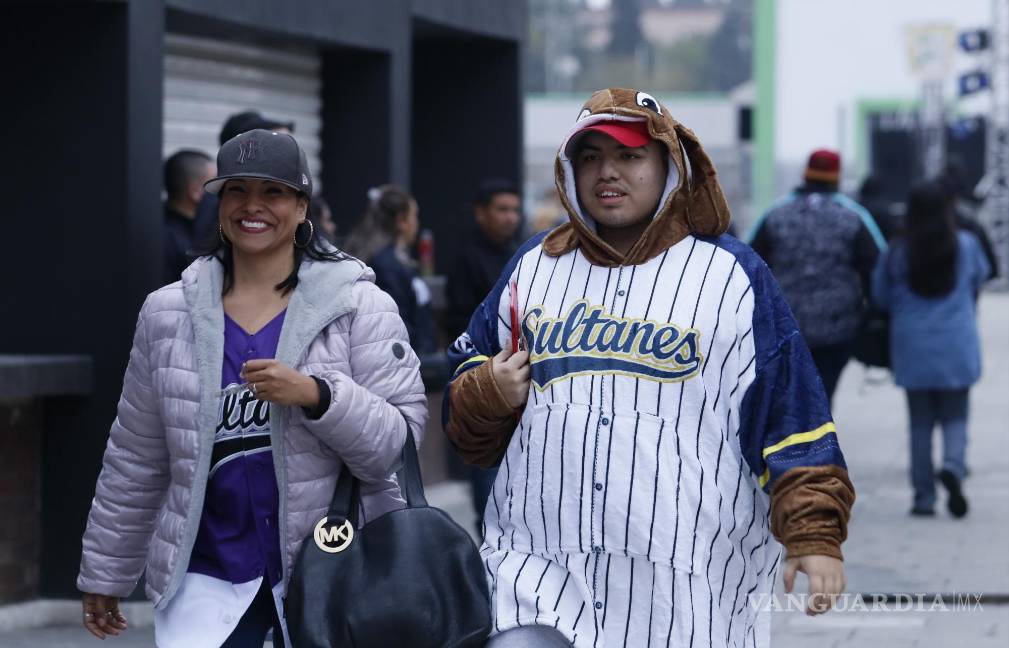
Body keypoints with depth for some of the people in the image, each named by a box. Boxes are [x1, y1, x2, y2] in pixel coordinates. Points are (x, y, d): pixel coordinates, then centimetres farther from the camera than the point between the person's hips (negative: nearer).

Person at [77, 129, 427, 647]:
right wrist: (105, 575, 15)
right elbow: (135, 459, 13)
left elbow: (400, 443, -9)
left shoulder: (359, 306, -2)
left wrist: (317, 395, -23)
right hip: (209, 572, 2)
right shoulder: (168, 312, 6)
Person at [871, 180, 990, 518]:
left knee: (920, 422, 9)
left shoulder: (896, 254, -8)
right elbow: (980, 276, 14)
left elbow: (880, 297, 3)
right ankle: (953, 466, -18)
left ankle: (924, 496, 9)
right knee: (955, 417, 10)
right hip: (957, 349, 0)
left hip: (913, 350, 0)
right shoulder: (967, 246, -6)